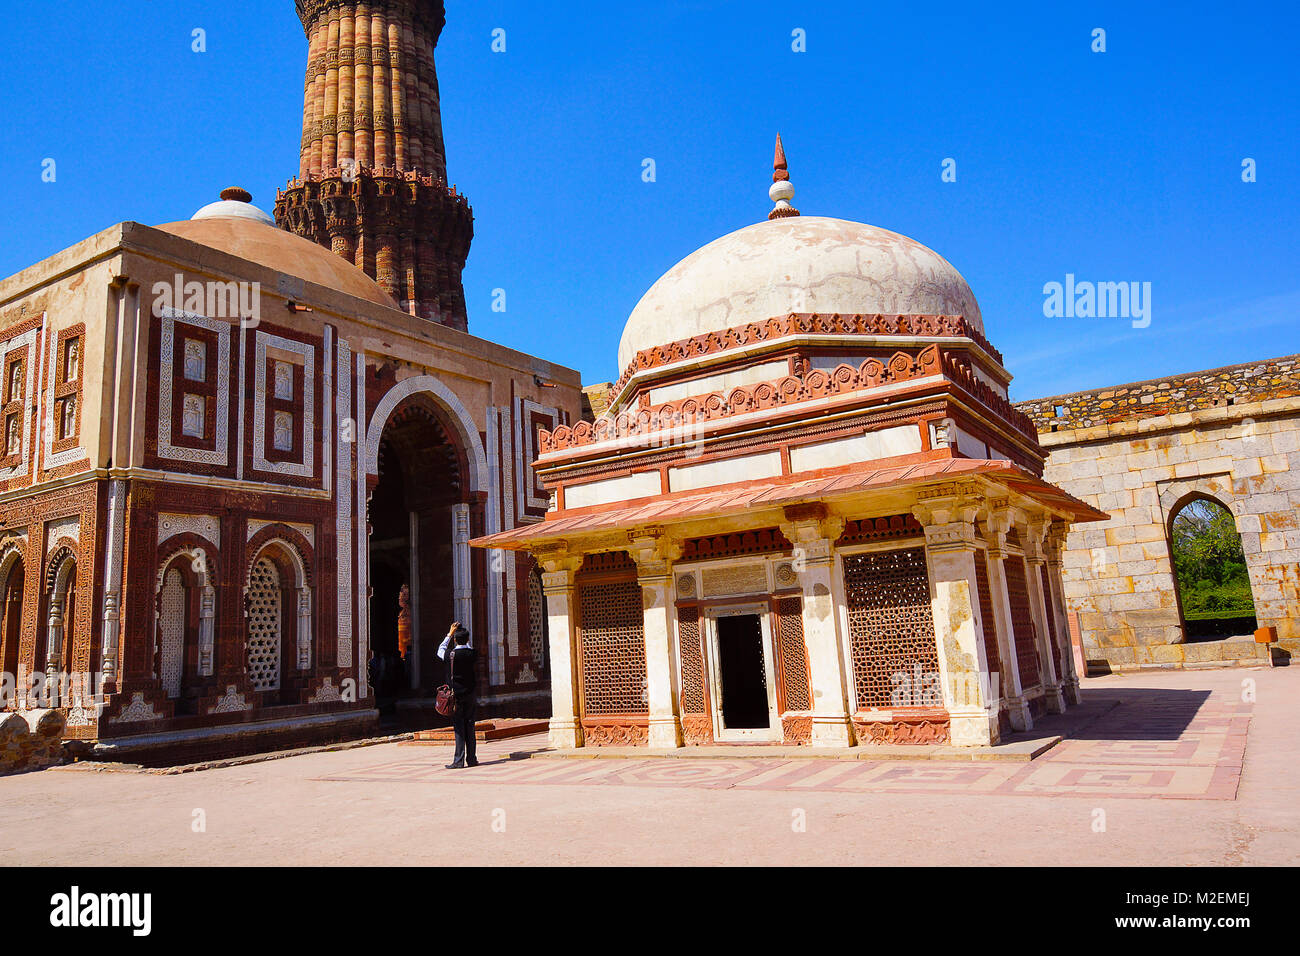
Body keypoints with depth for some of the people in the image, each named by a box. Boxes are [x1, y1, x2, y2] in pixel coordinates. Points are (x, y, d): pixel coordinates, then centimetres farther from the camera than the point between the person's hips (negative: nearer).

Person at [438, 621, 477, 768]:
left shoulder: (451, 655, -12)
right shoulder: (472, 653, -4)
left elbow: (440, 651, 12)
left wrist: (449, 634, 15)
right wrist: (463, 634, 23)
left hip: (456, 696, -3)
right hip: (470, 695, 3)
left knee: (459, 728, -2)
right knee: (469, 727, 9)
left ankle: (459, 761, -3)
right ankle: (471, 759, 13)